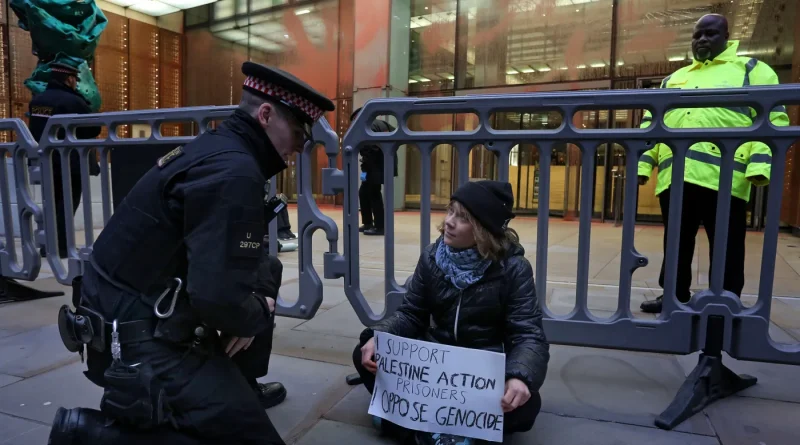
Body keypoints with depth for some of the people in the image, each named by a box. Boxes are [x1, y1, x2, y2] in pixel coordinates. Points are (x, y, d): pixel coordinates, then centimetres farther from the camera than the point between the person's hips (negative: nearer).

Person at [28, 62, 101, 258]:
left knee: (55, 202, 18)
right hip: (69, 162, -7)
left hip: (46, 162, 7)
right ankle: (60, 246, -3)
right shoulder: (73, 101, -16)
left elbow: (34, 130, 13)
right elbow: (94, 129, -12)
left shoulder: (36, 100, 7)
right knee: (68, 203, 0)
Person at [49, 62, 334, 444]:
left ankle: (239, 390, 30)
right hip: (140, 343, -10)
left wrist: (257, 300, 1)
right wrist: (257, 314, -9)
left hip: (147, 319, 10)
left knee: (265, 274, 18)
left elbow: (237, 258, 16)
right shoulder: (233, 171, -23)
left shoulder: (217, 148, 7)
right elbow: (220, 298, -30)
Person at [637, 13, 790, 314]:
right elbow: (651, 124, 21)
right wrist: (642, 163, 8)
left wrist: (760, 164, -14)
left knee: (725, 247, 1)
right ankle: (675, 296, 22)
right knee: (676, 243, 10)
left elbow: (772, 118, 1)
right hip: (674, 176, 5)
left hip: (722, 176, -4)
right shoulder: (673, 80, 26)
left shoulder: (751, 70, 12)